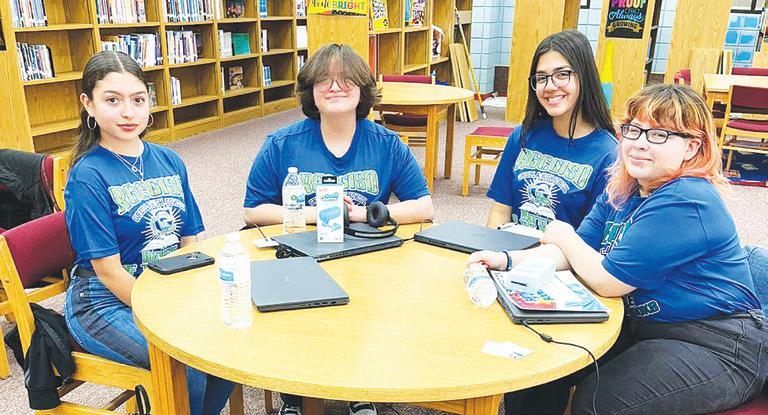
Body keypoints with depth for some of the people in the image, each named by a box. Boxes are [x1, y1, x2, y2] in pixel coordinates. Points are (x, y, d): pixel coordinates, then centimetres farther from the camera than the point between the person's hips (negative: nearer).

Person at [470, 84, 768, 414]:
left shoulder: (686, 204, -23)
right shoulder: (622, 189, 5)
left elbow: (607, 280, -22)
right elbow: (579, 249, 1)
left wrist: (564, 237, -4)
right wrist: (507, 259, -15)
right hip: (641, 325, 8)